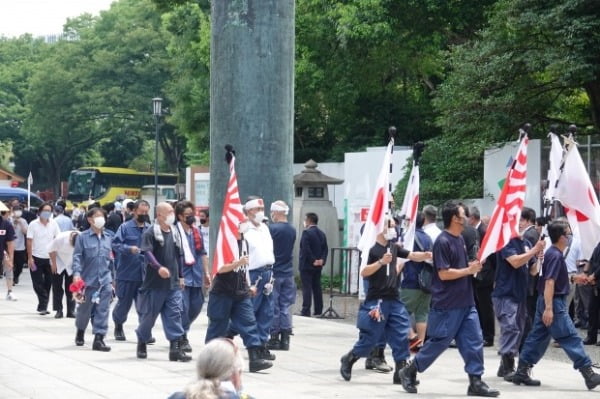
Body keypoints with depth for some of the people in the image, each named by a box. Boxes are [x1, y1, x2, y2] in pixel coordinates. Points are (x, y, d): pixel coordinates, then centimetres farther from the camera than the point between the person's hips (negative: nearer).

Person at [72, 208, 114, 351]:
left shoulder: (108, 237, 8)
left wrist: (113, 278, 17)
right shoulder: (83, 237, -4)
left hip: (105, 280, 2)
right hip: (88, 279, -2)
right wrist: (76, 273, -20)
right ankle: (80, 332, 37)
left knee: (103, 310, -5)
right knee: (85, 308, 12)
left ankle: (99, 339, -3)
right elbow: (77, 256, -7)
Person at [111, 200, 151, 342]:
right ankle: (118, 326, 29)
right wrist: (129, 249, -25)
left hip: (145, 274, 3)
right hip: (127, 273, -3)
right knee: (124, 302, 7)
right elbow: (115, 244, -11)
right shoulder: (125, 227, -3)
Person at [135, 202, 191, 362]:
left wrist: (181, 276, 19)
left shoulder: (175, 233, 12)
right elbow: (147, 252, -21)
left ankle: (176, 348, -6)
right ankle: (141, 343, 26)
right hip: (155, 282, -5)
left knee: (174, 314, -3)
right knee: (149, 314, 6)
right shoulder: (150, 232, -8)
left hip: (173, 283, 5)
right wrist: (159, 267, -36)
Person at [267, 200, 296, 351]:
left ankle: (274, 338, 3)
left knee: (273, 307, 1)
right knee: (285, 306, 8)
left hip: (274, 273, -6)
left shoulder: (271, 229, -13)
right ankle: (285, 339, 6)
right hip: (288, 273, 6)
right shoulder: (292, 230, 7)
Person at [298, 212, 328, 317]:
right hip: (318, 266, 7)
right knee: (317, 288, 11)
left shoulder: (306, 232, -12)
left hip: (307, 265, -7)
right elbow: (325, 249, 7)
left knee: (307, 288, -7)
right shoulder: (322, 233, 12)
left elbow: (306, 249, -20)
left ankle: (306, 311, -9)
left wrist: (313, 260, -14)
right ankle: (318, 311, 13)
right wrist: (322, 260, -3)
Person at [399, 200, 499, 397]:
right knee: (439, 342, 0)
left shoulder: (460, 239, 12)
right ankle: (409, 372, 16)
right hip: (447, 304, -8)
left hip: (466, 302, 8)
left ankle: (476, 382, 5)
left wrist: (473, 265, 6)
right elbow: (444, 273, -20)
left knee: (474, 341, 2)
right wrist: (469, 270, -16)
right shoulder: (443, 241, -16)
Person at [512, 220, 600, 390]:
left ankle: (521, 372, 13)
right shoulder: (556, 255, -18)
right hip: (554, 302, -10)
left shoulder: (551, 253, 12)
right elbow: (549, 282, -24)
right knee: (570, 337, -8)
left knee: (538, 337, 11)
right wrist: (548, 308, -28)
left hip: (546, 301, 10)